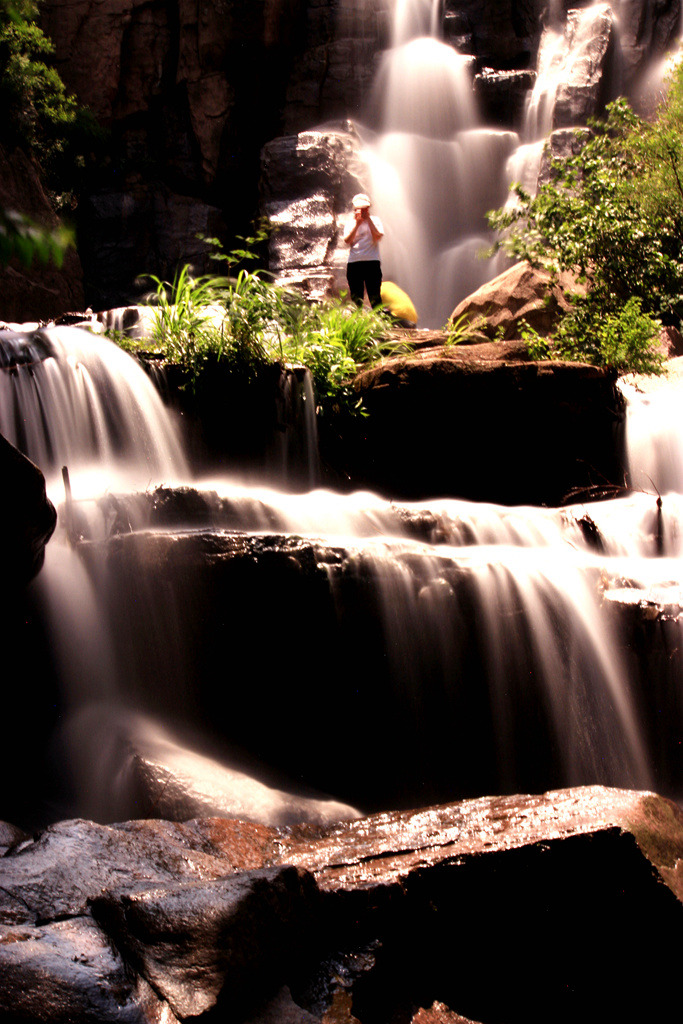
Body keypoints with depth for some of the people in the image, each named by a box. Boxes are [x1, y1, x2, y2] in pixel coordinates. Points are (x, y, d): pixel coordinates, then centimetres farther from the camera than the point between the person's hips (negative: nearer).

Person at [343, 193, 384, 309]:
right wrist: (357, 224, -8)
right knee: (356, 298, 2)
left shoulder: (374, 220, 8)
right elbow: (347, 240, -2)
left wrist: (368, 219, -8)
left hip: (372, 261, -2)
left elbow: (378, 236, -9)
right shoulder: (351, 222, 12)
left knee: (375, 297, -7)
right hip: (354, 263, 2)